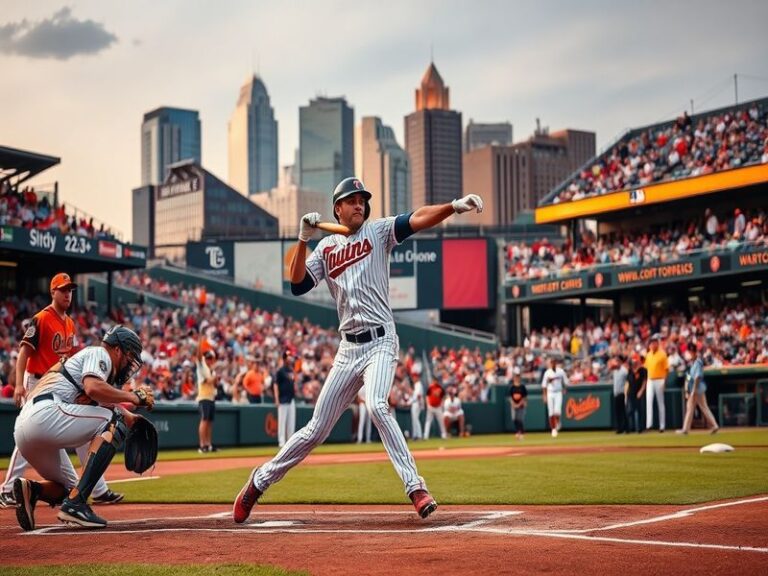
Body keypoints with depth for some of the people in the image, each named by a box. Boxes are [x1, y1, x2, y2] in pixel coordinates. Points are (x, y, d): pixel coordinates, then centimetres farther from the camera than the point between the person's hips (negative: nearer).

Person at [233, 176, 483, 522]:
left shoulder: (378, 231, 2)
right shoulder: (326, 248, 12)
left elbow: (418, 219, -15)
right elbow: (297, 284, 0)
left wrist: (454, 206, -31)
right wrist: (303, 239, -9)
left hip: (380, 341, -3)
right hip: (348, 348, 3)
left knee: (376, 405, -30)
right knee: (317, 429, 8)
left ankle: (416, 488, -27)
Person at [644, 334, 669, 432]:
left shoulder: (662, 354, -6)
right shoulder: (648, 355, 11)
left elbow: (666, 369, -9)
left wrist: (664, 381, -16)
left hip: (659, 380, -5)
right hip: (650, 380, 5)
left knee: (660, 403, 2)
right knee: (648, 401, -6)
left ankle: (662, 425, 7)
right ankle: (649, 424, -10)